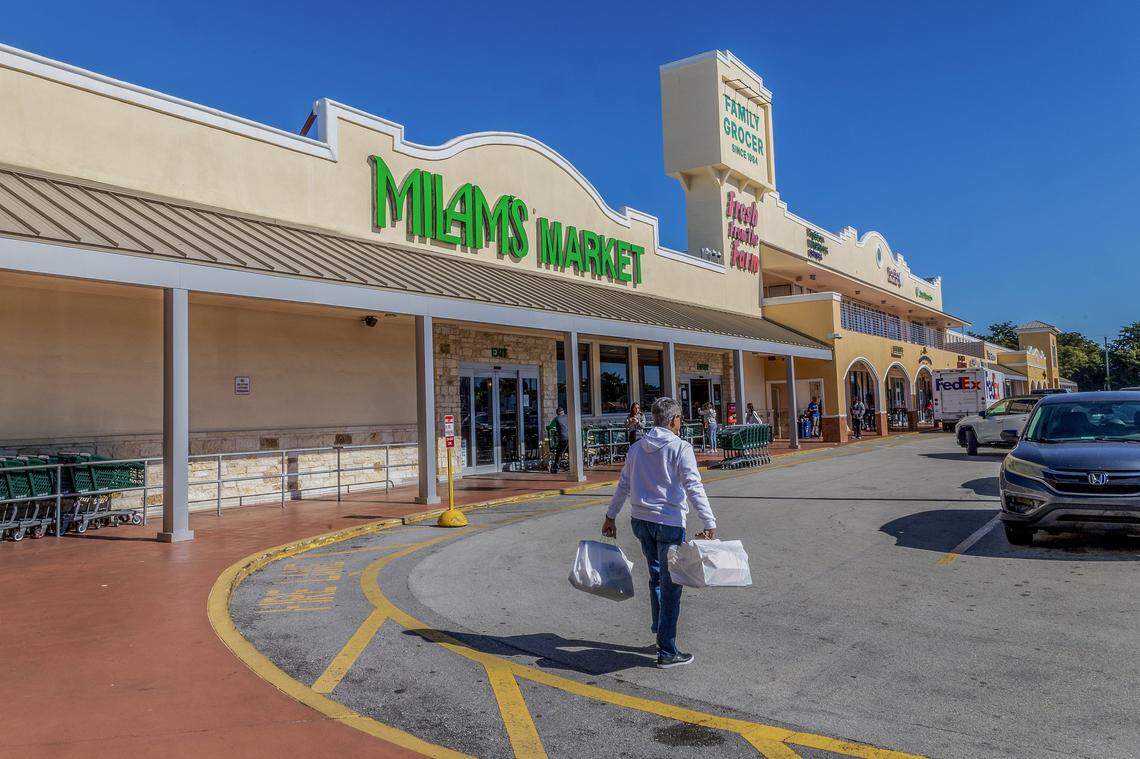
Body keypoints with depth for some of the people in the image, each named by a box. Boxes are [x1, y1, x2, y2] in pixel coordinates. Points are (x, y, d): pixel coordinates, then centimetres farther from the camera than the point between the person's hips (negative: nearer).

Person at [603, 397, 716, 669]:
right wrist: (709, 523, -20)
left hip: (640, 521, 6)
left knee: (656, 577, 22)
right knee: (670, 585, 2)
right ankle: (667, 652, 7)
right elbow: (694, 487, -17)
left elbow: (623, 485, 16)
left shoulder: (637, 447, 10)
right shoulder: (680, 448, -9)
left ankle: (659, 630, 31)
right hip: (669, 523, -6)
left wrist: (610, 517, 24)